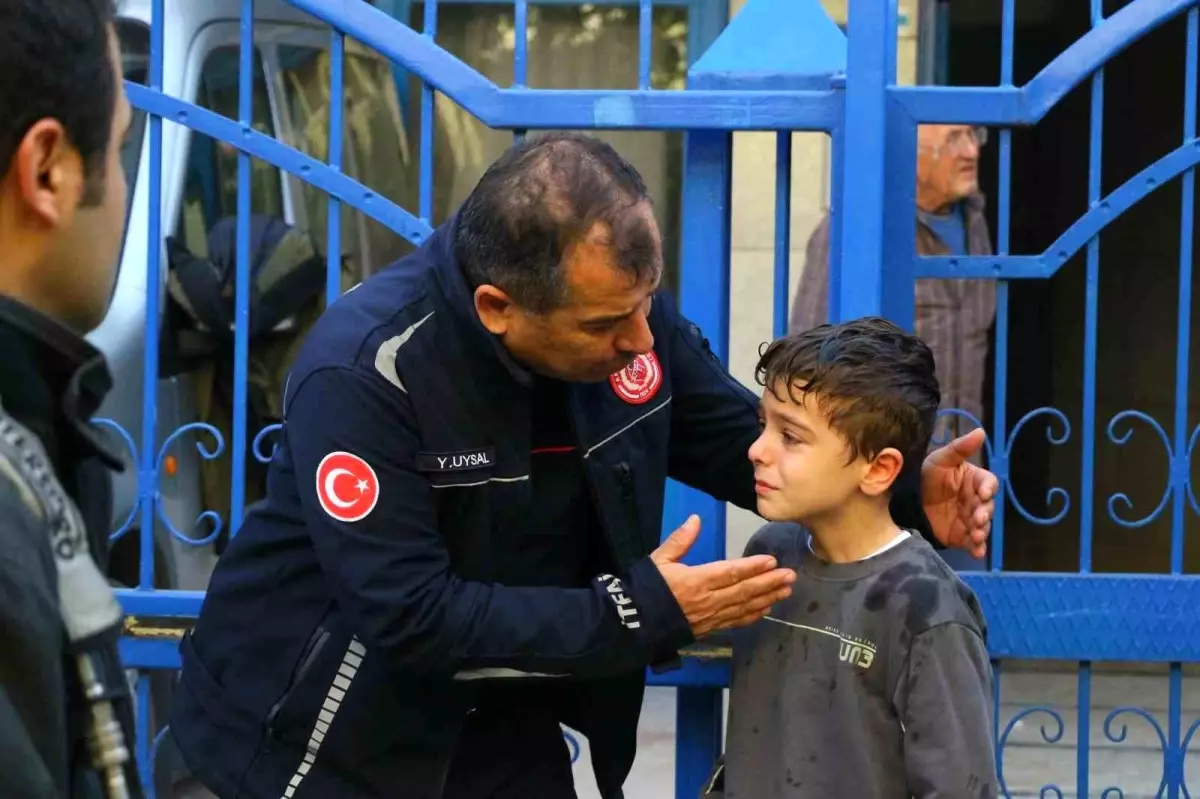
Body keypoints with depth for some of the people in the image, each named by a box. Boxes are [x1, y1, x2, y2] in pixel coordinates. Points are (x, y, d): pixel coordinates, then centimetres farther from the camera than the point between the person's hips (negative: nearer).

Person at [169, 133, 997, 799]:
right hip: (329, 731, -5)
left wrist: (906, 491, -17)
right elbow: (410, 614, -31)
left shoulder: (629, 318, -12)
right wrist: (643, 614, -31)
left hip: (500, 716, 5)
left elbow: (752, 443, 2)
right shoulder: (364, 373, -29)